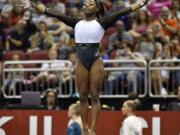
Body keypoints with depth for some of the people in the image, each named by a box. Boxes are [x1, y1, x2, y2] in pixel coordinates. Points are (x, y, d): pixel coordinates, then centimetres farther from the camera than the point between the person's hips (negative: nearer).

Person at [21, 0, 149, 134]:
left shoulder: (101, 22, 3)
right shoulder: (77, 23, 13)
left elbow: (121, 12, -7)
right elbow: (55, 13, 10)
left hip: (96, 62, -4)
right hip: (81, 63, 4)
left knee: (95, 96, -2)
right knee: (83, 97, 5)